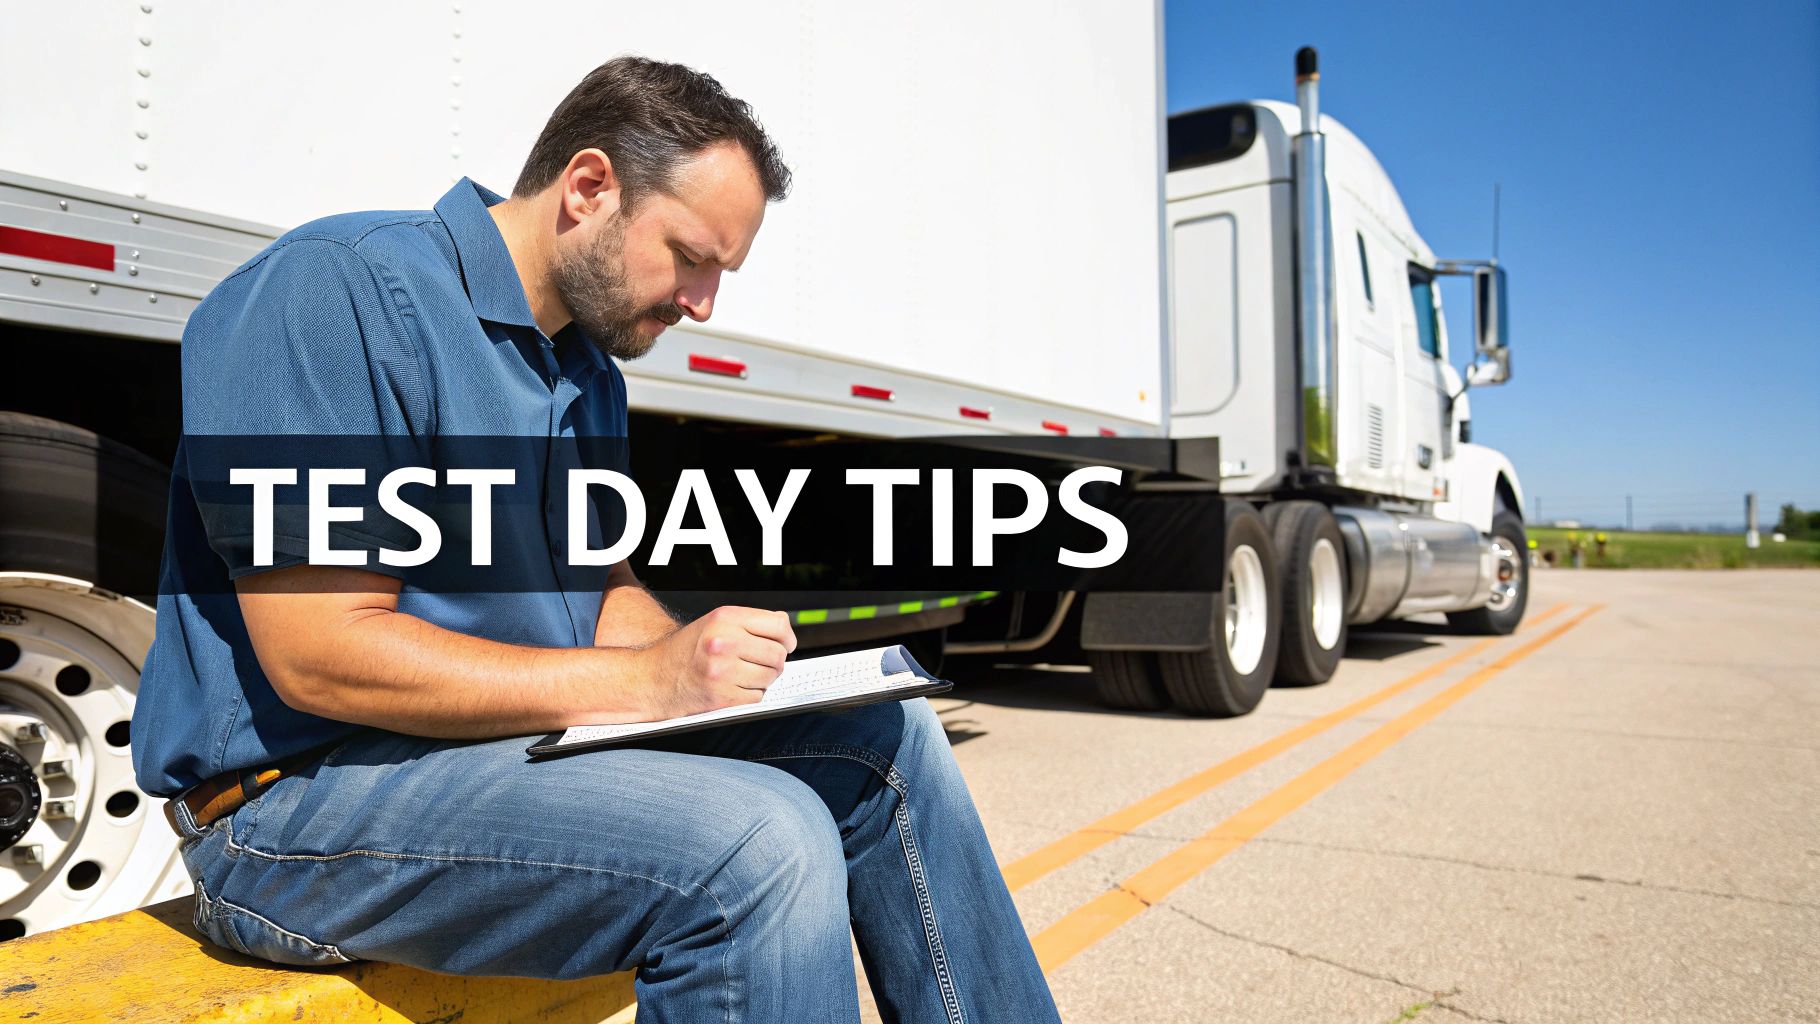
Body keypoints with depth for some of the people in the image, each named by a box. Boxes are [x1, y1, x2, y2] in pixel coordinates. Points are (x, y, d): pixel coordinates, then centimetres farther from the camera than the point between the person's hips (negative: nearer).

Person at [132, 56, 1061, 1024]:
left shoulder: (589, 370, 12)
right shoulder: (339, 289, -16)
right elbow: (318, 657, -22)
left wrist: (695, 656, -6)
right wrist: (645, 680, -23)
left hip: (531, 737, 8)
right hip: (302, 797, -8)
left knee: (884, 734, 0)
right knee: (757, 841, -31)